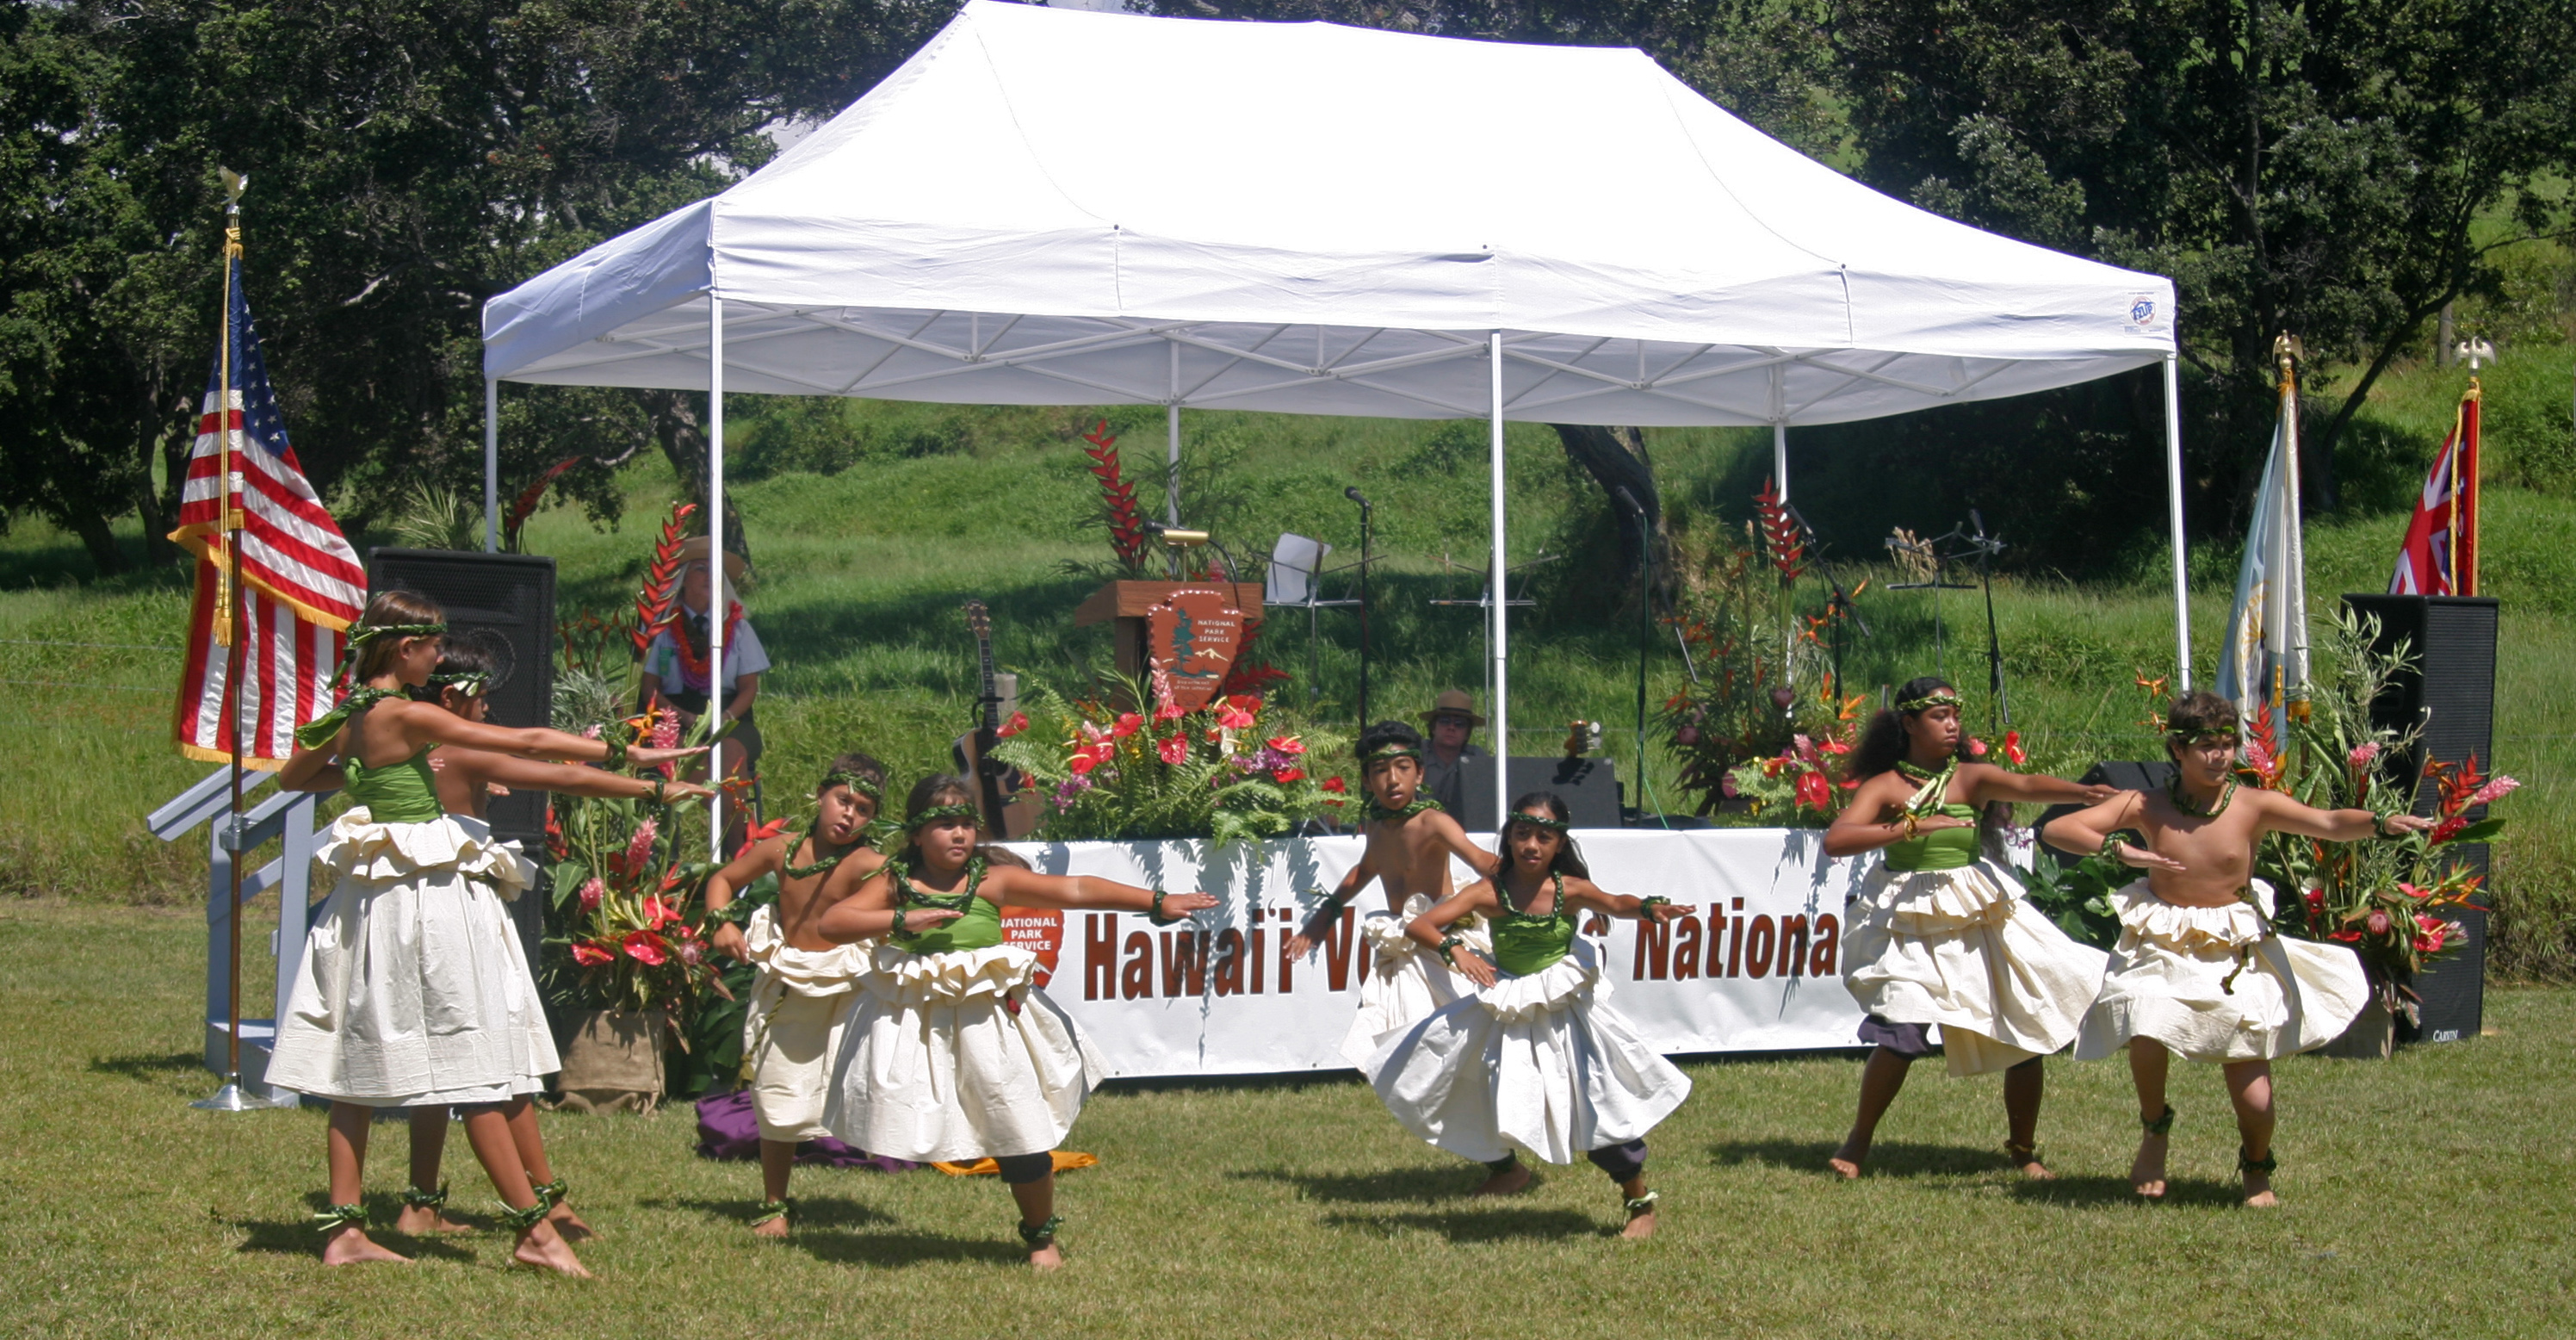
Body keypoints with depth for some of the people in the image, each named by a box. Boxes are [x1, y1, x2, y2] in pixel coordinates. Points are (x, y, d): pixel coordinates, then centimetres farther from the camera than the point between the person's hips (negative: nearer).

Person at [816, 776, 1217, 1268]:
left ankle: (1041, 1238, 23)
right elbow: (832, 923, -10)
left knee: (1022, 1135, 2)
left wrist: (1157, 903, -9)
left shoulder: (992, 881, 0)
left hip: (987, 1020, 0)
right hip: (912, 1021, 0)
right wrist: (903, 920, -22)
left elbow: (1075, 890, -5)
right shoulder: (893, 884, 1)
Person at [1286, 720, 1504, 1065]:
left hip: (1440, 953, -7)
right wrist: (1327, 912, 30)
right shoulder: (1373, 824, 8)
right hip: (1396, 960, 7)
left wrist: (1506, 866, -55)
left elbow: (1481, 860, -32)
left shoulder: (1431, 822, -14)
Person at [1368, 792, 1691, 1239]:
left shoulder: (1570, 890, -16)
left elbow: (1616, 904, -6)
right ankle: (1505, 1169, 45)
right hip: (1504, 1013, 2)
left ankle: (1640, 1201, 16)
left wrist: (1649, 908, -29)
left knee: (1599, 1103, -5)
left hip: (1565, 1012, -2)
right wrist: (1454, 948, -40)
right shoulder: (1490, 892, -15)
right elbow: (1419, 926, -19)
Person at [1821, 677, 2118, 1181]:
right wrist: (1912, 826, -26)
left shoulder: (1970, 777, 0)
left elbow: (2025, 785, -20)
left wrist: (2085, 792, -39)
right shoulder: (1885, 786, -3)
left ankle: (2023, 1150, 24)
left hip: (1981, 917, 3)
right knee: (1901, 1034, -17)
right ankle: (1858, 1143, 7)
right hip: (1911, 924, -3)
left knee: (2027, 1033, 2)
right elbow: (1835, 840, -18)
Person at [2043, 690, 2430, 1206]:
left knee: (2253, 1099, -5)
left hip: (2235, 955, 0)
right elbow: (2057, 830, -7)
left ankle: (2257, 1172, 31)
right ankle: (2154, 1131, 1)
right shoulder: (2145, 808, -4)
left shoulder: (2253, 805, -7)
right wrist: (2120, 850, -23)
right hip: (2162, 950, 0)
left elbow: (2330, 823, -19)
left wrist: (2382, 823, -39)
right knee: (2146, 1032, -31)